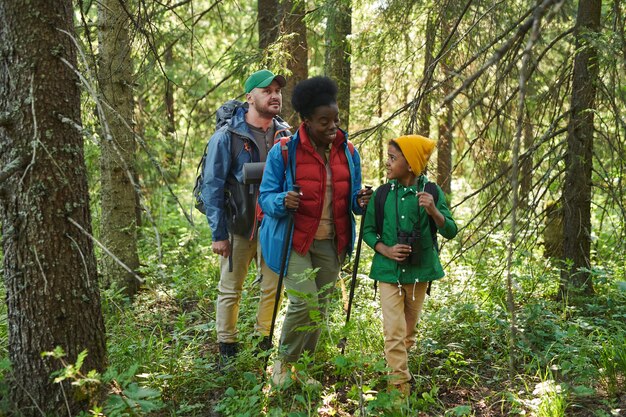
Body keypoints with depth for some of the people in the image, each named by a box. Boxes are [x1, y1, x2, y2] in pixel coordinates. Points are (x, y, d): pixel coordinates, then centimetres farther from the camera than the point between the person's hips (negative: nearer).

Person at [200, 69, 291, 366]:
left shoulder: (286, 135, 2)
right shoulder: (228, 136, -10)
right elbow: (213, 186, -9)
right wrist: (218, 233, -11)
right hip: (238, 227, -3)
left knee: (273, 289, 9)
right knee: (230, 290, 8)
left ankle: (265, 343, 26)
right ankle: (227, 350, 21)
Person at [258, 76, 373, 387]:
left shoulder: (348, 153, 3)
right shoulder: (283, 152, -11)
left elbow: (350, 198, 11)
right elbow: (266, 196, -7)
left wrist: (360, 202, -14)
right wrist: (283, 202, -30)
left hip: (330, 244, 5)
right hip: (292, 241, -5)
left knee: (320, 306, 11)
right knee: (304, 303, -15)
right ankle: (283, 361, 12)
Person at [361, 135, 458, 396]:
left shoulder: (431, 193, -6)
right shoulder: (382, 194, -4)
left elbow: (450, 232, -7)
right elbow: (368, 229, 3)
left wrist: (433, 211, -27)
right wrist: (386, 250, -15)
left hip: (419, 271, 1)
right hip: (389, 270, -1)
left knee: (409, 329, 17)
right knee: (394, 330, -7)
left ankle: (398, 365, 40)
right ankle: (399, 384, 0)